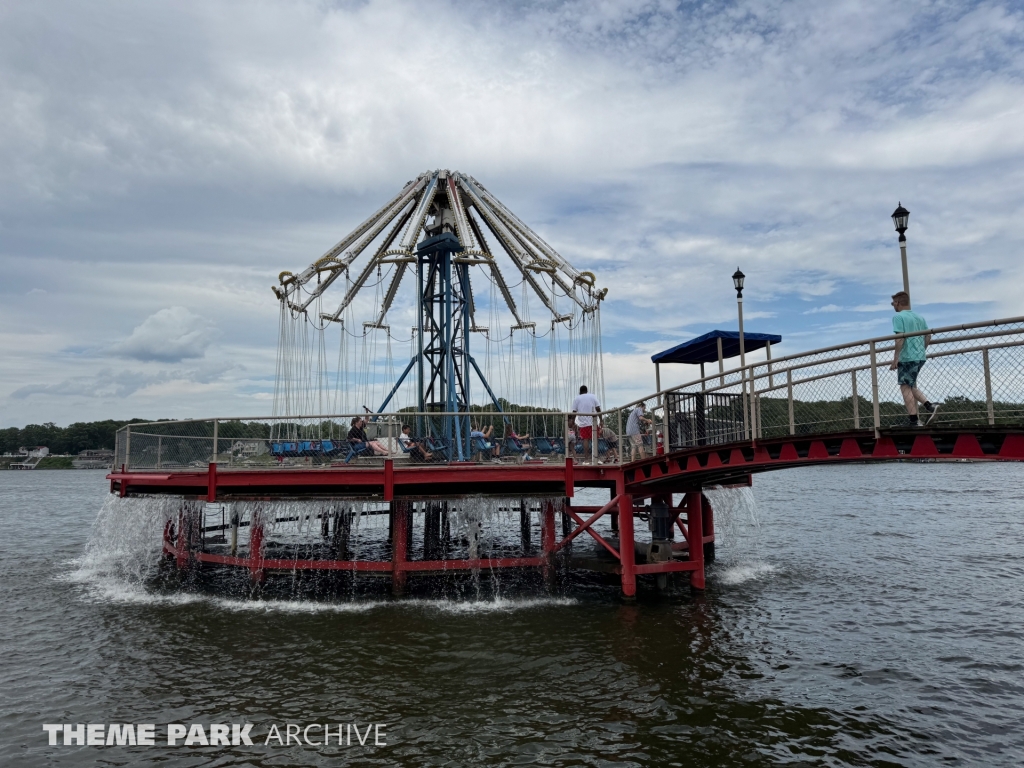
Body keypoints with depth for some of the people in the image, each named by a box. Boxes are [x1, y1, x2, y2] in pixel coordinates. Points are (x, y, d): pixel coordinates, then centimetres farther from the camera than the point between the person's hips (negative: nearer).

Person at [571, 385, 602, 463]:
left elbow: (574, 412, 1)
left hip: (582, 423, 0)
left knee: (585, 440, -2)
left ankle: (586, 459, -6)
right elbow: (598, 409, 0)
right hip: (593, 422, 0)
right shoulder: (592, 397, 9)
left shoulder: (576, 399, 7)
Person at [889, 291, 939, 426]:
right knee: (911, 386, 19)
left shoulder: (898, 317, -8)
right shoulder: (919, 317, 15)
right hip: (920, 358, 8)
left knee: (905, 387, -2)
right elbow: (928, 336, 15)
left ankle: (914, 420, -5)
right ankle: (930, 406, 3)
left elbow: (900, 338, -17)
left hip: (906, 358, -8)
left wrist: (895, 358, -16)